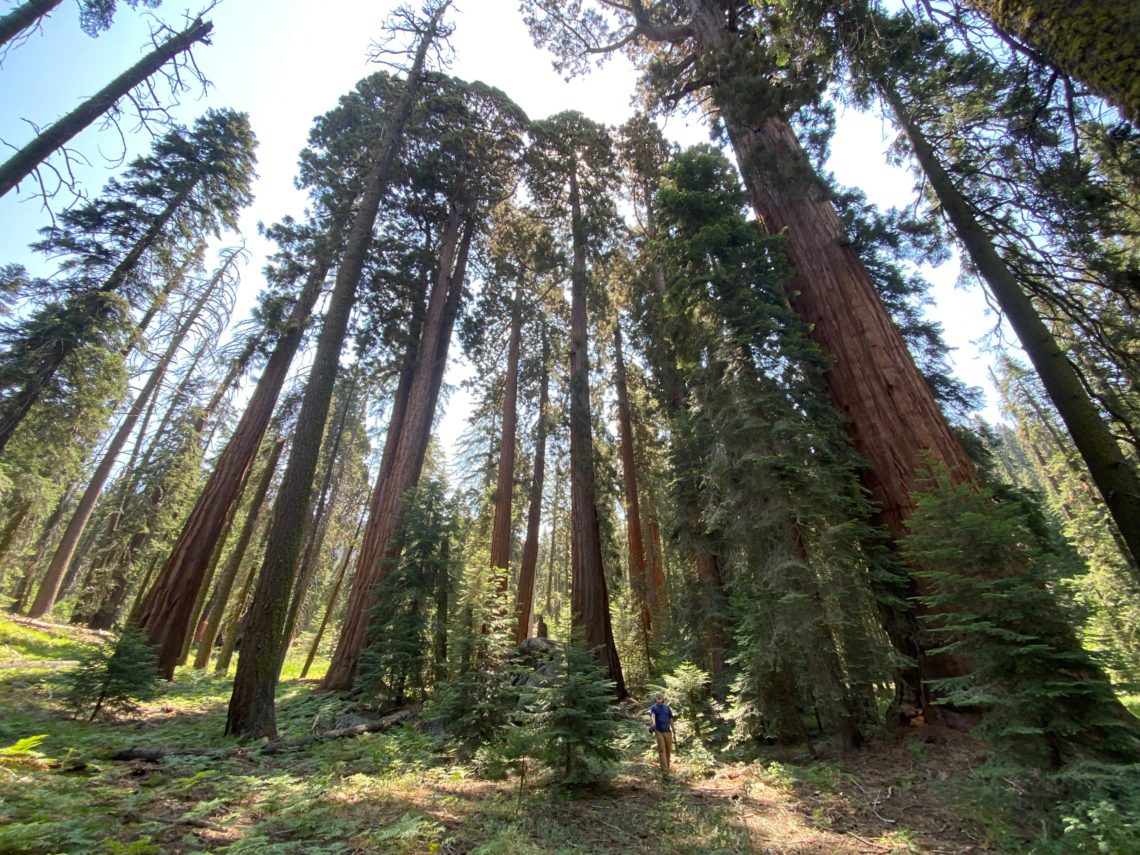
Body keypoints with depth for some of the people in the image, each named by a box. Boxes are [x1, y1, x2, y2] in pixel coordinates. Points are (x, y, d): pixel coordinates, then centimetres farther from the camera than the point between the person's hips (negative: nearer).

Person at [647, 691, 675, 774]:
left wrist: (674, 731, 14)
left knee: (669, 750, 7)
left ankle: (667, 767, 26)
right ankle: (665, 770, -12)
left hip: (668, 731, 4)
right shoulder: (653, 708, 0)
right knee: (662, 750, -10)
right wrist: (653, 723, -42)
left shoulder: (667, 707, 12)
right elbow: (652, 716, -20)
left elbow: (671, 719, 16)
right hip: (659, 732, -4)